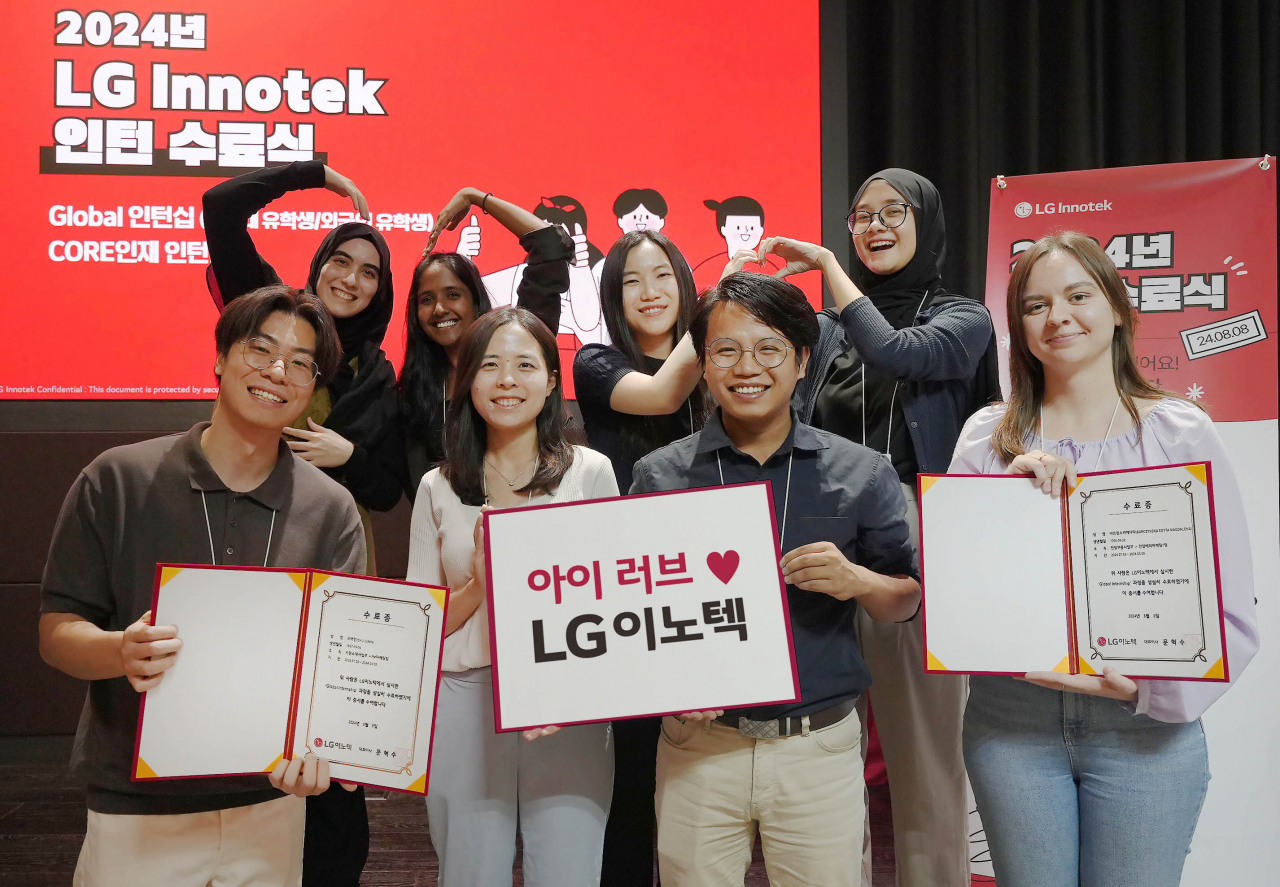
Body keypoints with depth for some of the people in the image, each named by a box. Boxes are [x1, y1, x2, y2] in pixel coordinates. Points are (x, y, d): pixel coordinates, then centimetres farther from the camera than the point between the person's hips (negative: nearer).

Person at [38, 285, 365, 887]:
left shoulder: (331, 511, -3)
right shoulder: (116, 482, -6)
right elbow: (56, 632, -5)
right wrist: (123, 652, -27)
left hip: (271, 803, 2)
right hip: (135, 808, -1)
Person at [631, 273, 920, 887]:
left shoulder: (861, 475, 1)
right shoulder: (659, 476, 1)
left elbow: (908, 602, 4)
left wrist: (857, 580, -16)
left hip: (820, 747, 0)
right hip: (698, 747, 0)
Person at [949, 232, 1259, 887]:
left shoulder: (1182, 434, -2)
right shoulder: (987, 437, 3)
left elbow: (1230, 610, -4)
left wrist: (1150, 684, -19)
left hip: (1146, 728, -1)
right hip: (1010, 719, 1)